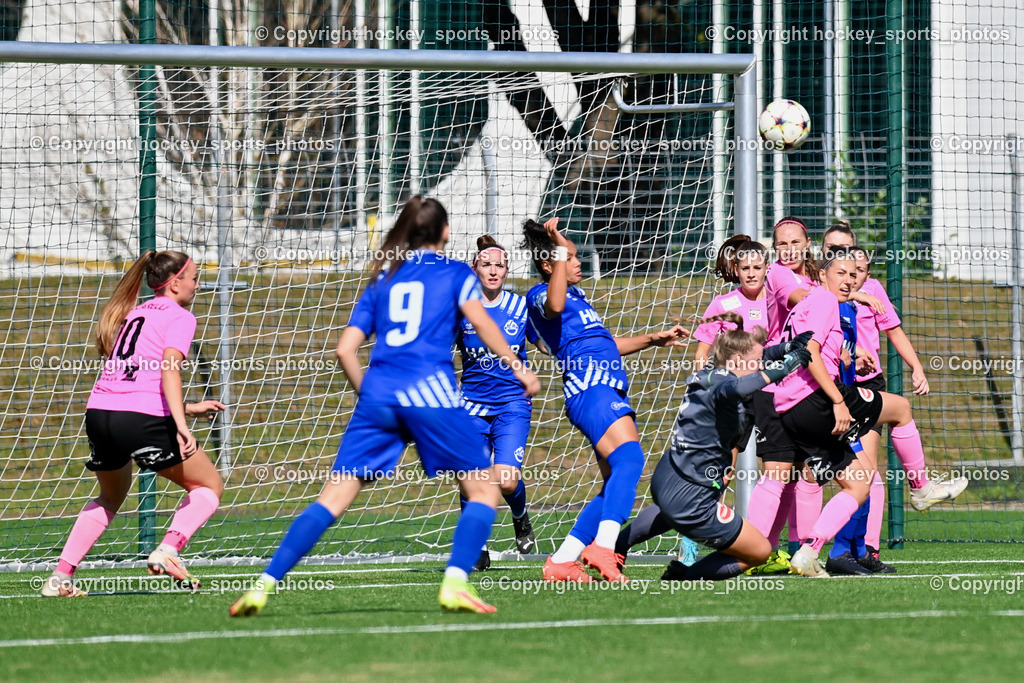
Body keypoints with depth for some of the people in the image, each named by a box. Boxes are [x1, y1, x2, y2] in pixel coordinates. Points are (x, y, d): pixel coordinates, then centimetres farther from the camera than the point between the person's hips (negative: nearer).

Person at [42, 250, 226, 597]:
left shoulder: (133, 314, 25)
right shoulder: (180, 317, 4)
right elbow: (168, 370, -14)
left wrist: (187, 408, 35)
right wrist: (181, 424, -24)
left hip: (99, 412, 7)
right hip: (144, 419, -7)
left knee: (111, 496, 31)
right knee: (210, 485, 11)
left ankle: (61, 575, 18)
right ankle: (167, 550, -12)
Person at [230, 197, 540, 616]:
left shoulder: (382, 280, 24)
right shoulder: (455, 273, 15)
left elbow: (345, 349, 18)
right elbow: (478, 317, -4)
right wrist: (517, 368, -7)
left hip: (378, 394, 4)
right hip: (429, 390, -4)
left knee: (334, 498, 2)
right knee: (483, 490, 6)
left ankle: (265, 584, -10)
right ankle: (455, 583, -15)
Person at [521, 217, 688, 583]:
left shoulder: (575, 295, 29)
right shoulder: (540, 294, 0)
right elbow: (555, 306, -26)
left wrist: (654, 339, 37)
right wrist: (560, 248, -25)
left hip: (612, 393, 10)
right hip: (589, 387, -10)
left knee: (617, 487, 7)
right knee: (629, 458, -29)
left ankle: (561, 562, 7)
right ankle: (603, 547, -44)